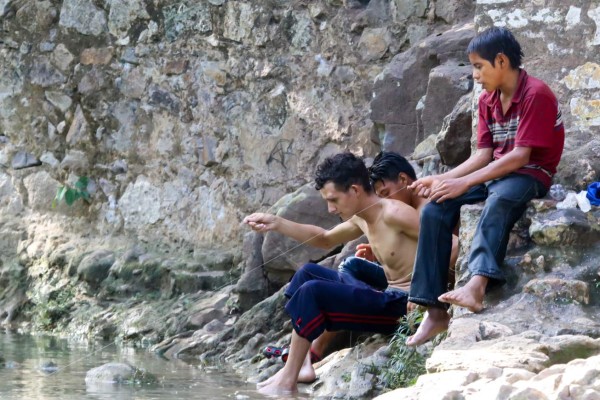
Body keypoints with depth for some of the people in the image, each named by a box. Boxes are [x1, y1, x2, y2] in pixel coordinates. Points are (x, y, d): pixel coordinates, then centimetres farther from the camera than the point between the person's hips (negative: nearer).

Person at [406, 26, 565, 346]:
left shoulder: (536, 95, -15)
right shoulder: (488, 101, 10)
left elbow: (520, 156, -21)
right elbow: (484, 154, 8)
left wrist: (465, 182, -23)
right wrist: (443, 178, -7)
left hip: (530, 174, -7)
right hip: (495, 173, 7)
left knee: (499, 199, -41)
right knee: (435, 209, -15)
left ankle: (478, 284, -62)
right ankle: (435, 312, -19)